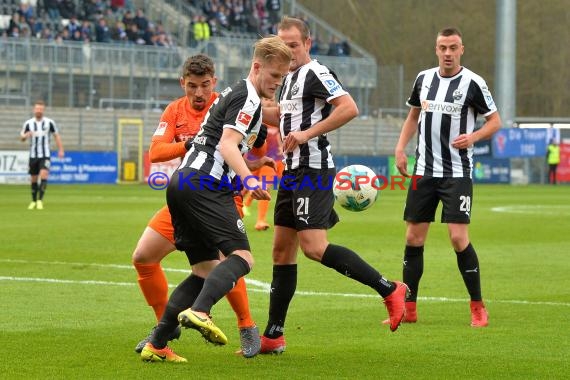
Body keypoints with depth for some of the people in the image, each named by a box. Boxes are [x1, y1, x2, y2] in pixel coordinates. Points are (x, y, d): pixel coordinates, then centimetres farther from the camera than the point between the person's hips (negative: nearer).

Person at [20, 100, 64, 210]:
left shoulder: (49, 122, -2)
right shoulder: (28, 123, 1)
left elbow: (56, 136, 8)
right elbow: (21, 138, 6)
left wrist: (60, 150, 2)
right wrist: (26, 136, -19)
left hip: (45, 156, -2)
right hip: (33, 155, 2)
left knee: (43, 176, -20)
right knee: (33, 179, 8)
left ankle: (40, 200, -19)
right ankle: (33, 201, 22)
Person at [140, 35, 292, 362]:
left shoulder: (233, 93, 26)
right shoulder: (248, 98, -4)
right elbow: (228, 144, -18)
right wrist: (248, 178, -30)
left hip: (182, 182, 10)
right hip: (205, 186, -10)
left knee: (207, 269, 11)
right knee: (242, 257, -19)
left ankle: (157, 345, 4)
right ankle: (198, 311, -43)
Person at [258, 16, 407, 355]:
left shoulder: (316, 73, -10)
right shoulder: (290, 78, 19)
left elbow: (349, 108, -23)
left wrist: (308, 133, -23)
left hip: (313, 170, -10)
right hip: (294, 171, 10)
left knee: (313, 246, -20)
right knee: (283, 250, 9)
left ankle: (388, 289, -14)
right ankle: (273, 337, 13)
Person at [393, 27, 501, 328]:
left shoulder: (473, 83, -7)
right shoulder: (423, 79, 7)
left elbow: (495, 121, -2)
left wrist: (473, 137, -19)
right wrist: (400, 148, 10)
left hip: (457, 173, -5)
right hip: (424, 170, 5)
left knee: (458, 237, -13)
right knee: (413, 238, 4)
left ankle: (478, 307, -1)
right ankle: (408, 308, 13)